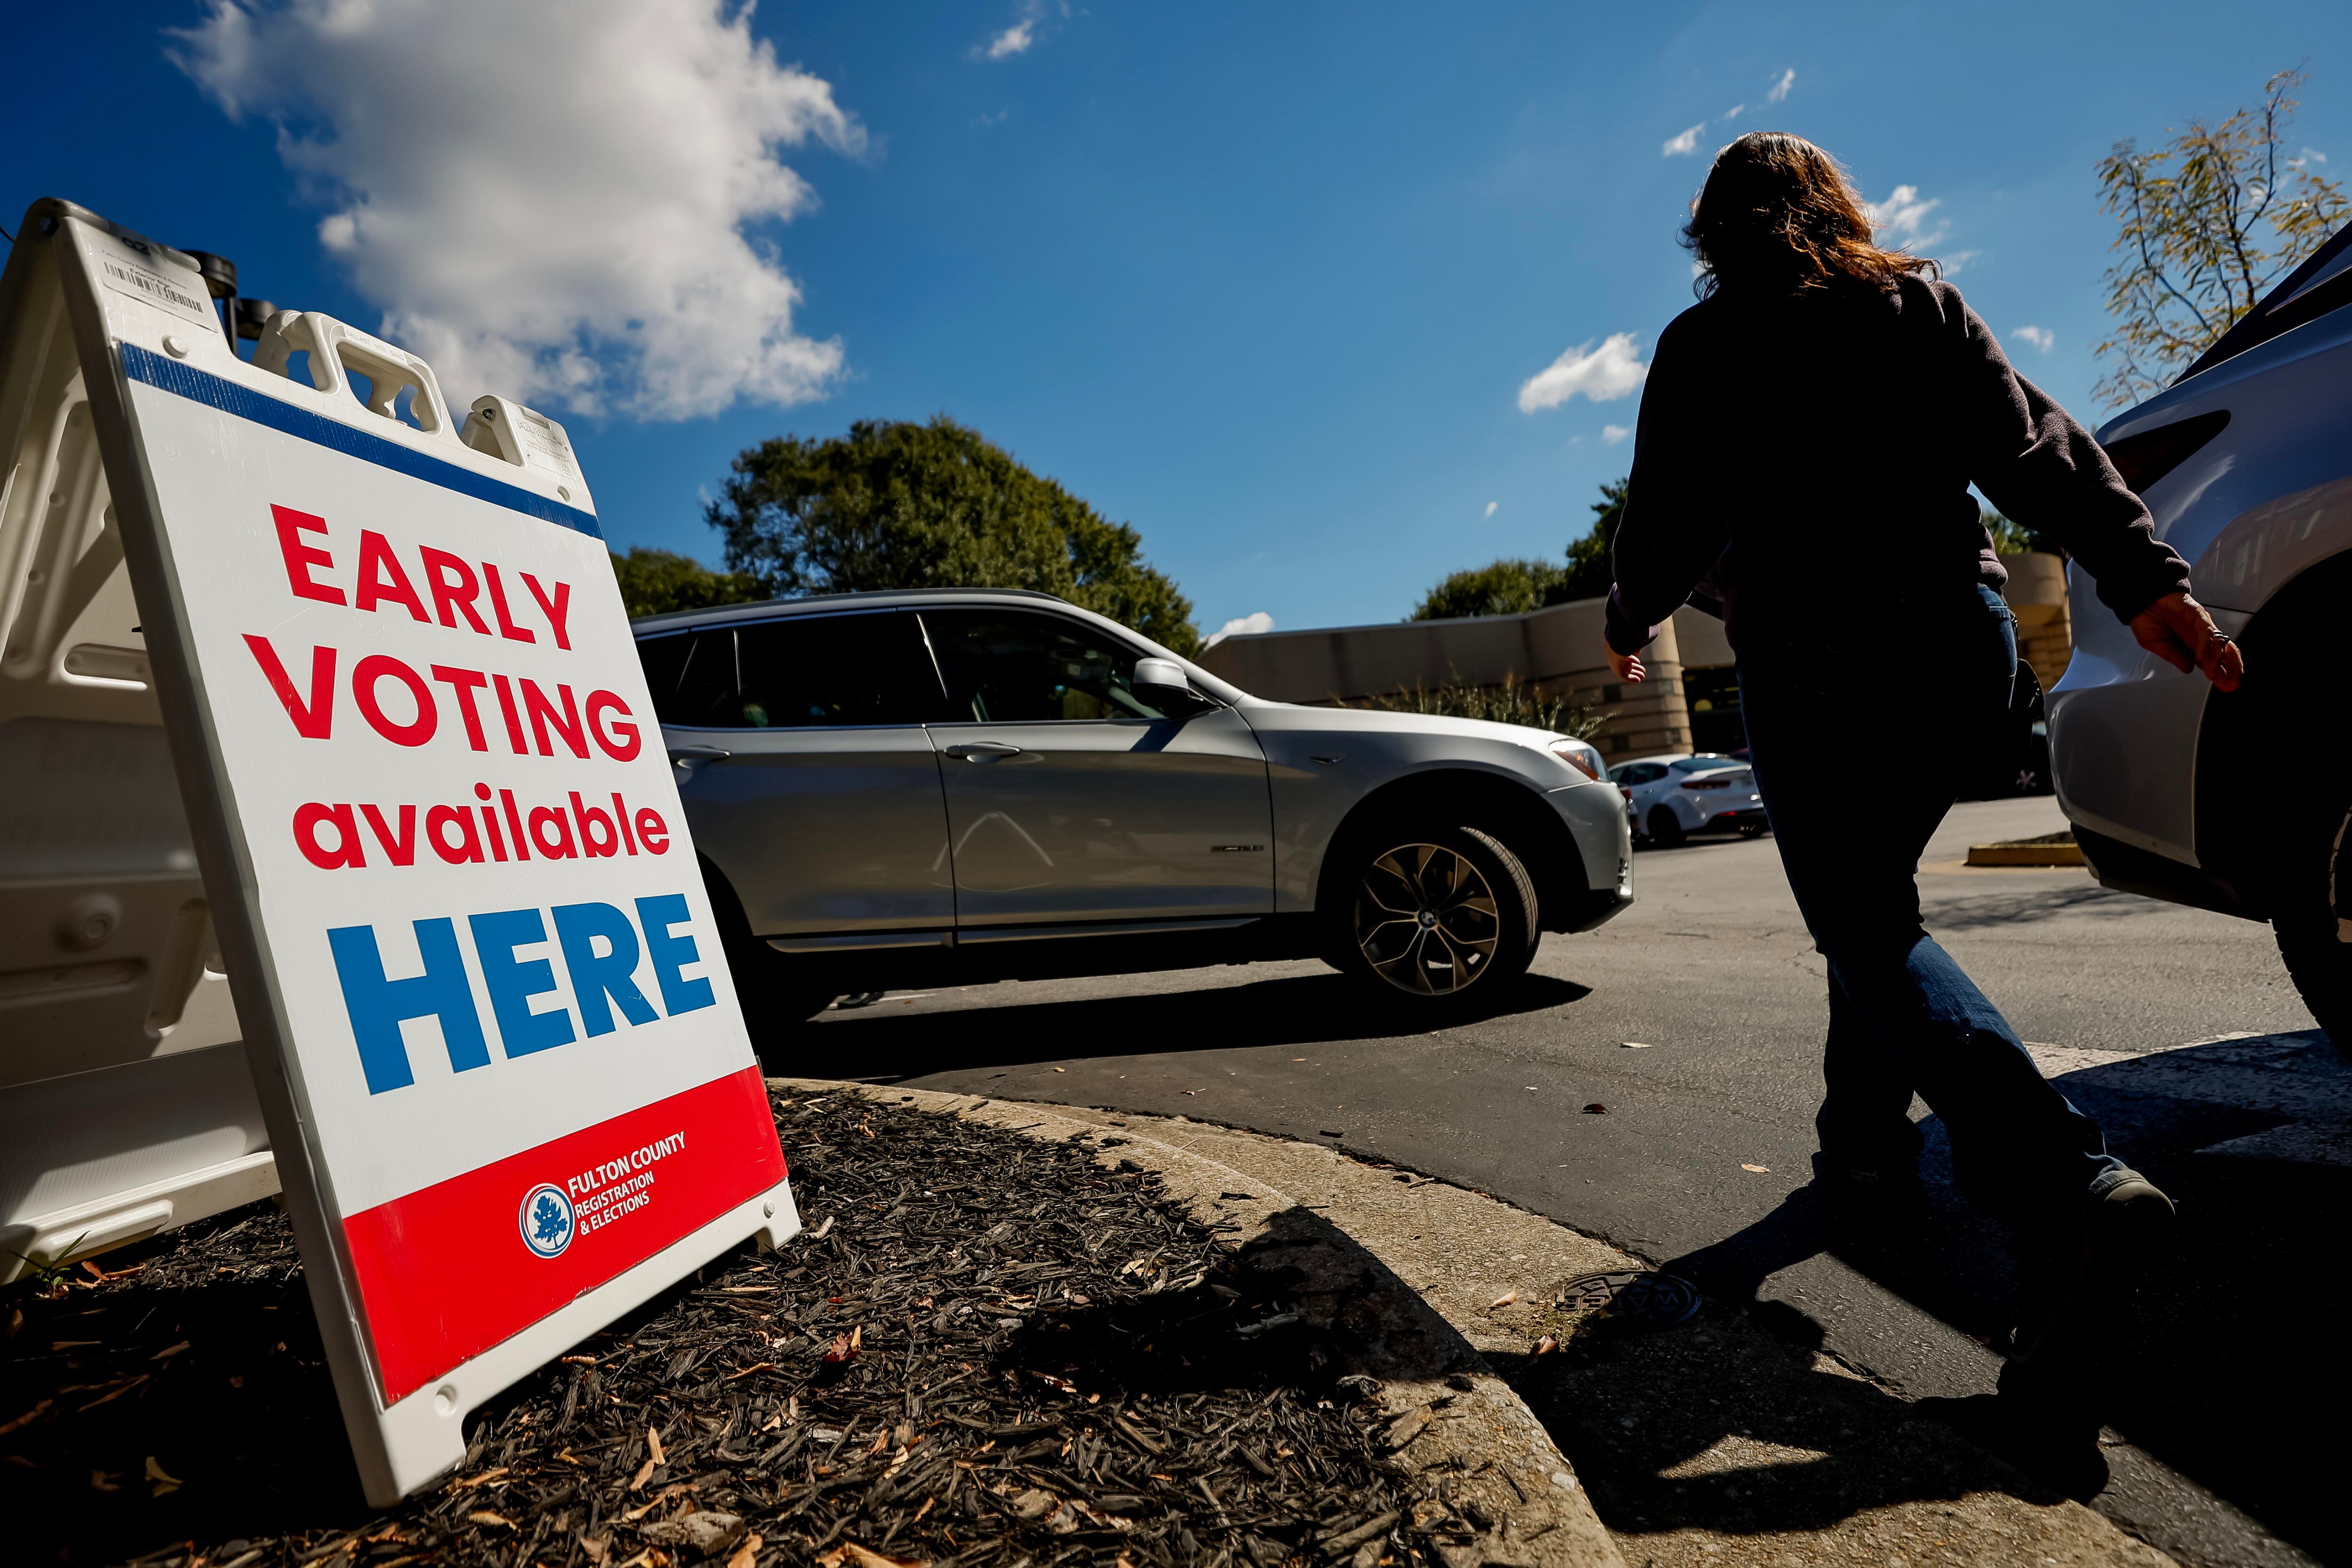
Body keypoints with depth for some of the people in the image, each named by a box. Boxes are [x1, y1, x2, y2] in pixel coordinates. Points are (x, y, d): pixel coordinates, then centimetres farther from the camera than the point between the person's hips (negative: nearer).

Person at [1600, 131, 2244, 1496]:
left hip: (1813, 655, -5)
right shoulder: (1925, 304, 14)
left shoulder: (1704, 346, 3)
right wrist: (2146, 576, 0)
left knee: (1869, 932, -7)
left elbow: (1670, 521, 0)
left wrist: (1631, 619, 17)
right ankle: (1867, 1140, 28)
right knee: (1873, 897, 19)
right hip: (1961, 635, 6)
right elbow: (2036, 444, 5)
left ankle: (2071, 1187, -27)